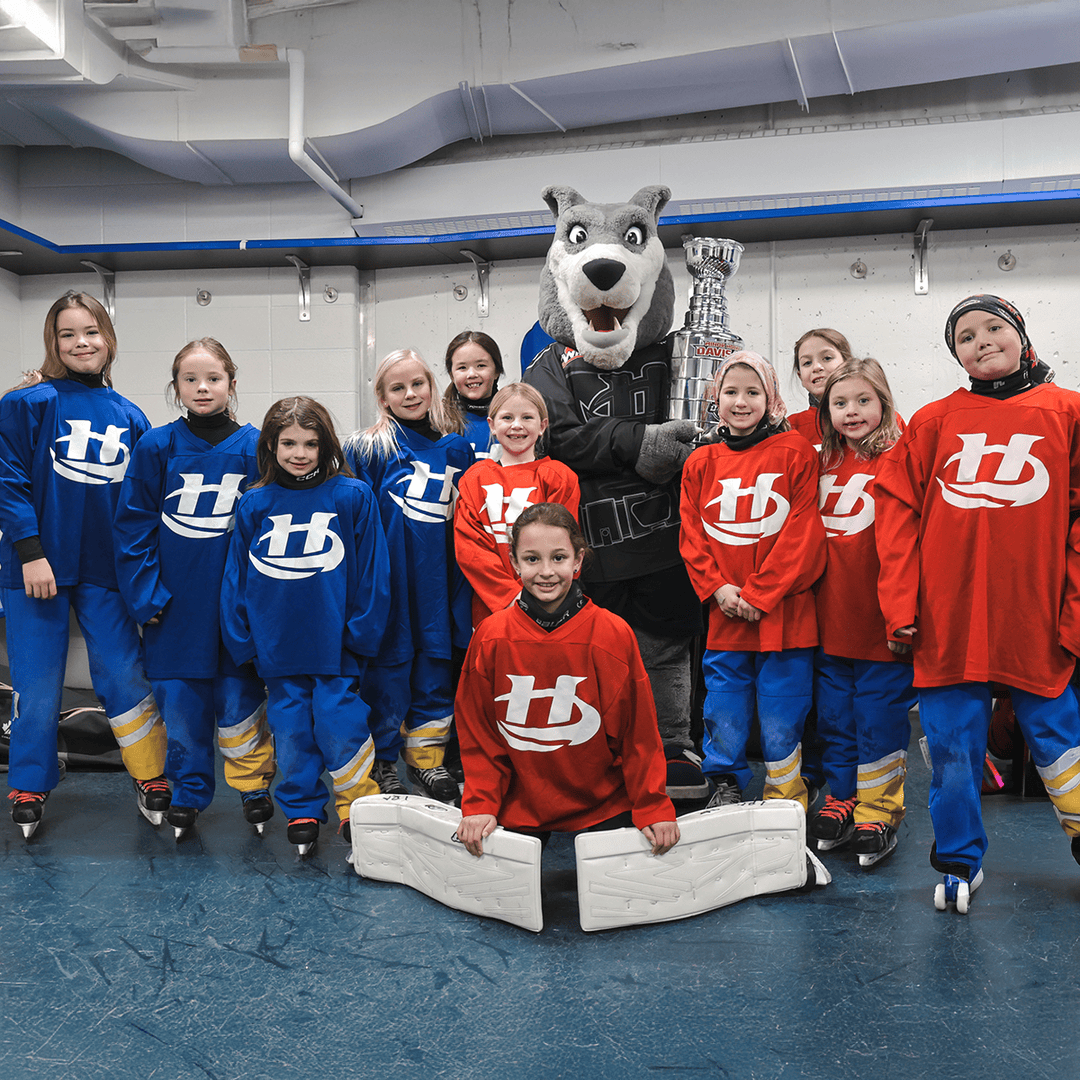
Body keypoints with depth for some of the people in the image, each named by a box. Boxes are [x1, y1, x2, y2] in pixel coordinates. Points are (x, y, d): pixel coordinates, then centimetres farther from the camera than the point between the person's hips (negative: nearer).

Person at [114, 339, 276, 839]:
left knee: (239, 699, 7)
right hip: (174, 603, 1)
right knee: (180, 702, 8)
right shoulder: (156, 447, -2)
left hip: (236, 603, -1)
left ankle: (253, 785, 28)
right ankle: (188, 793, 27)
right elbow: (133, 523, 0)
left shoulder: (254, 447, -2)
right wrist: (145, 593, -7)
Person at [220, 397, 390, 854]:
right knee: (290, 729, 10)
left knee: (338, 724, -3)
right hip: (276, 645, 3)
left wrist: (361, 632, -3)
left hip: (336, 644, -3)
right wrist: (242, 639, 6)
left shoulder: (353, 496, -3)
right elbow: (236, 576, 9)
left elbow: (371, 572, -1)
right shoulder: (254, 504, 4)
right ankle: (302, 812, 26)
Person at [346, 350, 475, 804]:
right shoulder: (368, 448, -3)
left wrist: (464, 588, 10)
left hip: (438, 580, 4)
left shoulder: (455, 448, 9)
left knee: (435, 666, 11)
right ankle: (380, 763, 19)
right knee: (388, 666, 3)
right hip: (389, 576, -4)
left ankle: (426, 758, 27)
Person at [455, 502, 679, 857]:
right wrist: (479, 805, -7)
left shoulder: (614, 634, -11)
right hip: (517, 806, 1)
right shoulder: (491, 637, -8)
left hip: (604, 805, -1)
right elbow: (478, 732, 0)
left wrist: (653, 808, -6)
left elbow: (639, 732, -5)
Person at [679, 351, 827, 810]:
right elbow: (691, 534, 7)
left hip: (783, 613, -3)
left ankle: (785, 807, 24)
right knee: (724, 715, 11)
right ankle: (725, 791, 31)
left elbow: (804, 531, -7)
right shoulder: (701, 462, 8)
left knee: (781, 720, 6)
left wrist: (760, 594, -12)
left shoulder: (795, 451, -1)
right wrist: (717, 587, -8)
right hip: (724, 616, 3)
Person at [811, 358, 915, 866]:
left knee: (879, 718, 5)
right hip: (830, 623, 5)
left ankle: (878, 811, 19)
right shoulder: (822, 465, 8)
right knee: (834, 715, 14)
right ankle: (842, 800, 29)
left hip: (880, 628, -5)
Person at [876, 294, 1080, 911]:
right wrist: (900, 601, -5)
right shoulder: (935, 421, 6)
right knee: (952, 743, 8)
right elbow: (899, 508, 3)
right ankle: (959, 860, 24)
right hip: (948, 618, 1)